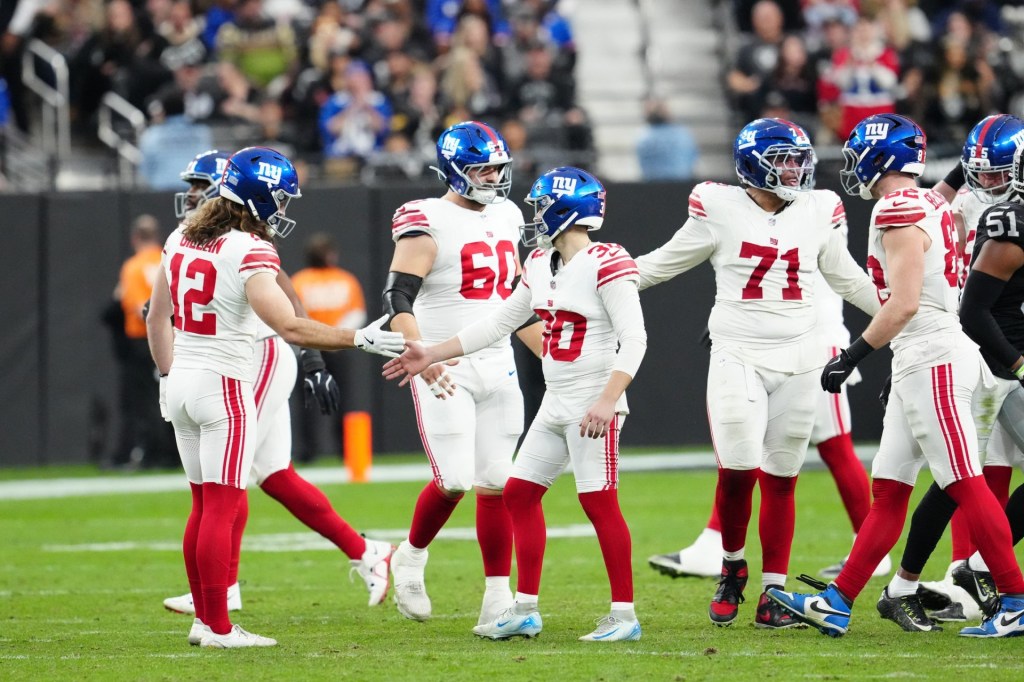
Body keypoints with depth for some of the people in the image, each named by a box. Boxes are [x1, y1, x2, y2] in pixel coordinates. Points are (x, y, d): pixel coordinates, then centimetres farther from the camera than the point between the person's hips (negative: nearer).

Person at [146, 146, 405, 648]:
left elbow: (157, 318, 17)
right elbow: (290, 328, -24)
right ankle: (218, 628, -2)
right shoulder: (250, 253, -16)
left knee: (204, 505, 14)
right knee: (222, 507, -3)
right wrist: (360, 339, -19)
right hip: (224, 385, -8)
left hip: (182, 382, 8)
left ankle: (204, 618, 18)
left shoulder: (181, 240, 7)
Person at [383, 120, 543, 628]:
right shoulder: (429, 224, -10)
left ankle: (498, 599, 7)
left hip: (497, 366, 6)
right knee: (453, 480, -14)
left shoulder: (504, 220, 13)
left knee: (496, 483, 4)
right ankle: (411, 557, 14)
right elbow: (398, 299, -19)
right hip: (444, 372, -6)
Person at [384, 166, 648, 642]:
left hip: (594, 406, -9)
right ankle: (525, 610, 15)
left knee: (598, 500, -10)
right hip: (555, 404, 9)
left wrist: (607, 401, -29)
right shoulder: (540, 267, 12)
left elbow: (633, 339, -19)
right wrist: (431, 355, 21)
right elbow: (498, 324, 21)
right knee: (520, 492, 9)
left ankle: (624, 615, -4)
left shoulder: (605, 265, -14)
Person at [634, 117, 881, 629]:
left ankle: (773, 593, 10)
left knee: (781, 478, 4)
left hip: (798, 361, 3)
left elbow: (846, 278, 20)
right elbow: (663, 264, 8)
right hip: (738, 356, -3)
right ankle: (732, 567, 13)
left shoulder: (819, 212, 6)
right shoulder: (720, 210, -3)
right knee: (738, 469, -13)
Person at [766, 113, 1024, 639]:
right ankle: (837, 604, 11)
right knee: (888, 491, 9)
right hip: (919, 361, 10)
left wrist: (854, 355, -14)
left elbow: (904, 304, -20)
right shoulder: (931, 207, 16)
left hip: (932, 357, -10)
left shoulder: (899, 211, -13)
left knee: (966, 486, -8)